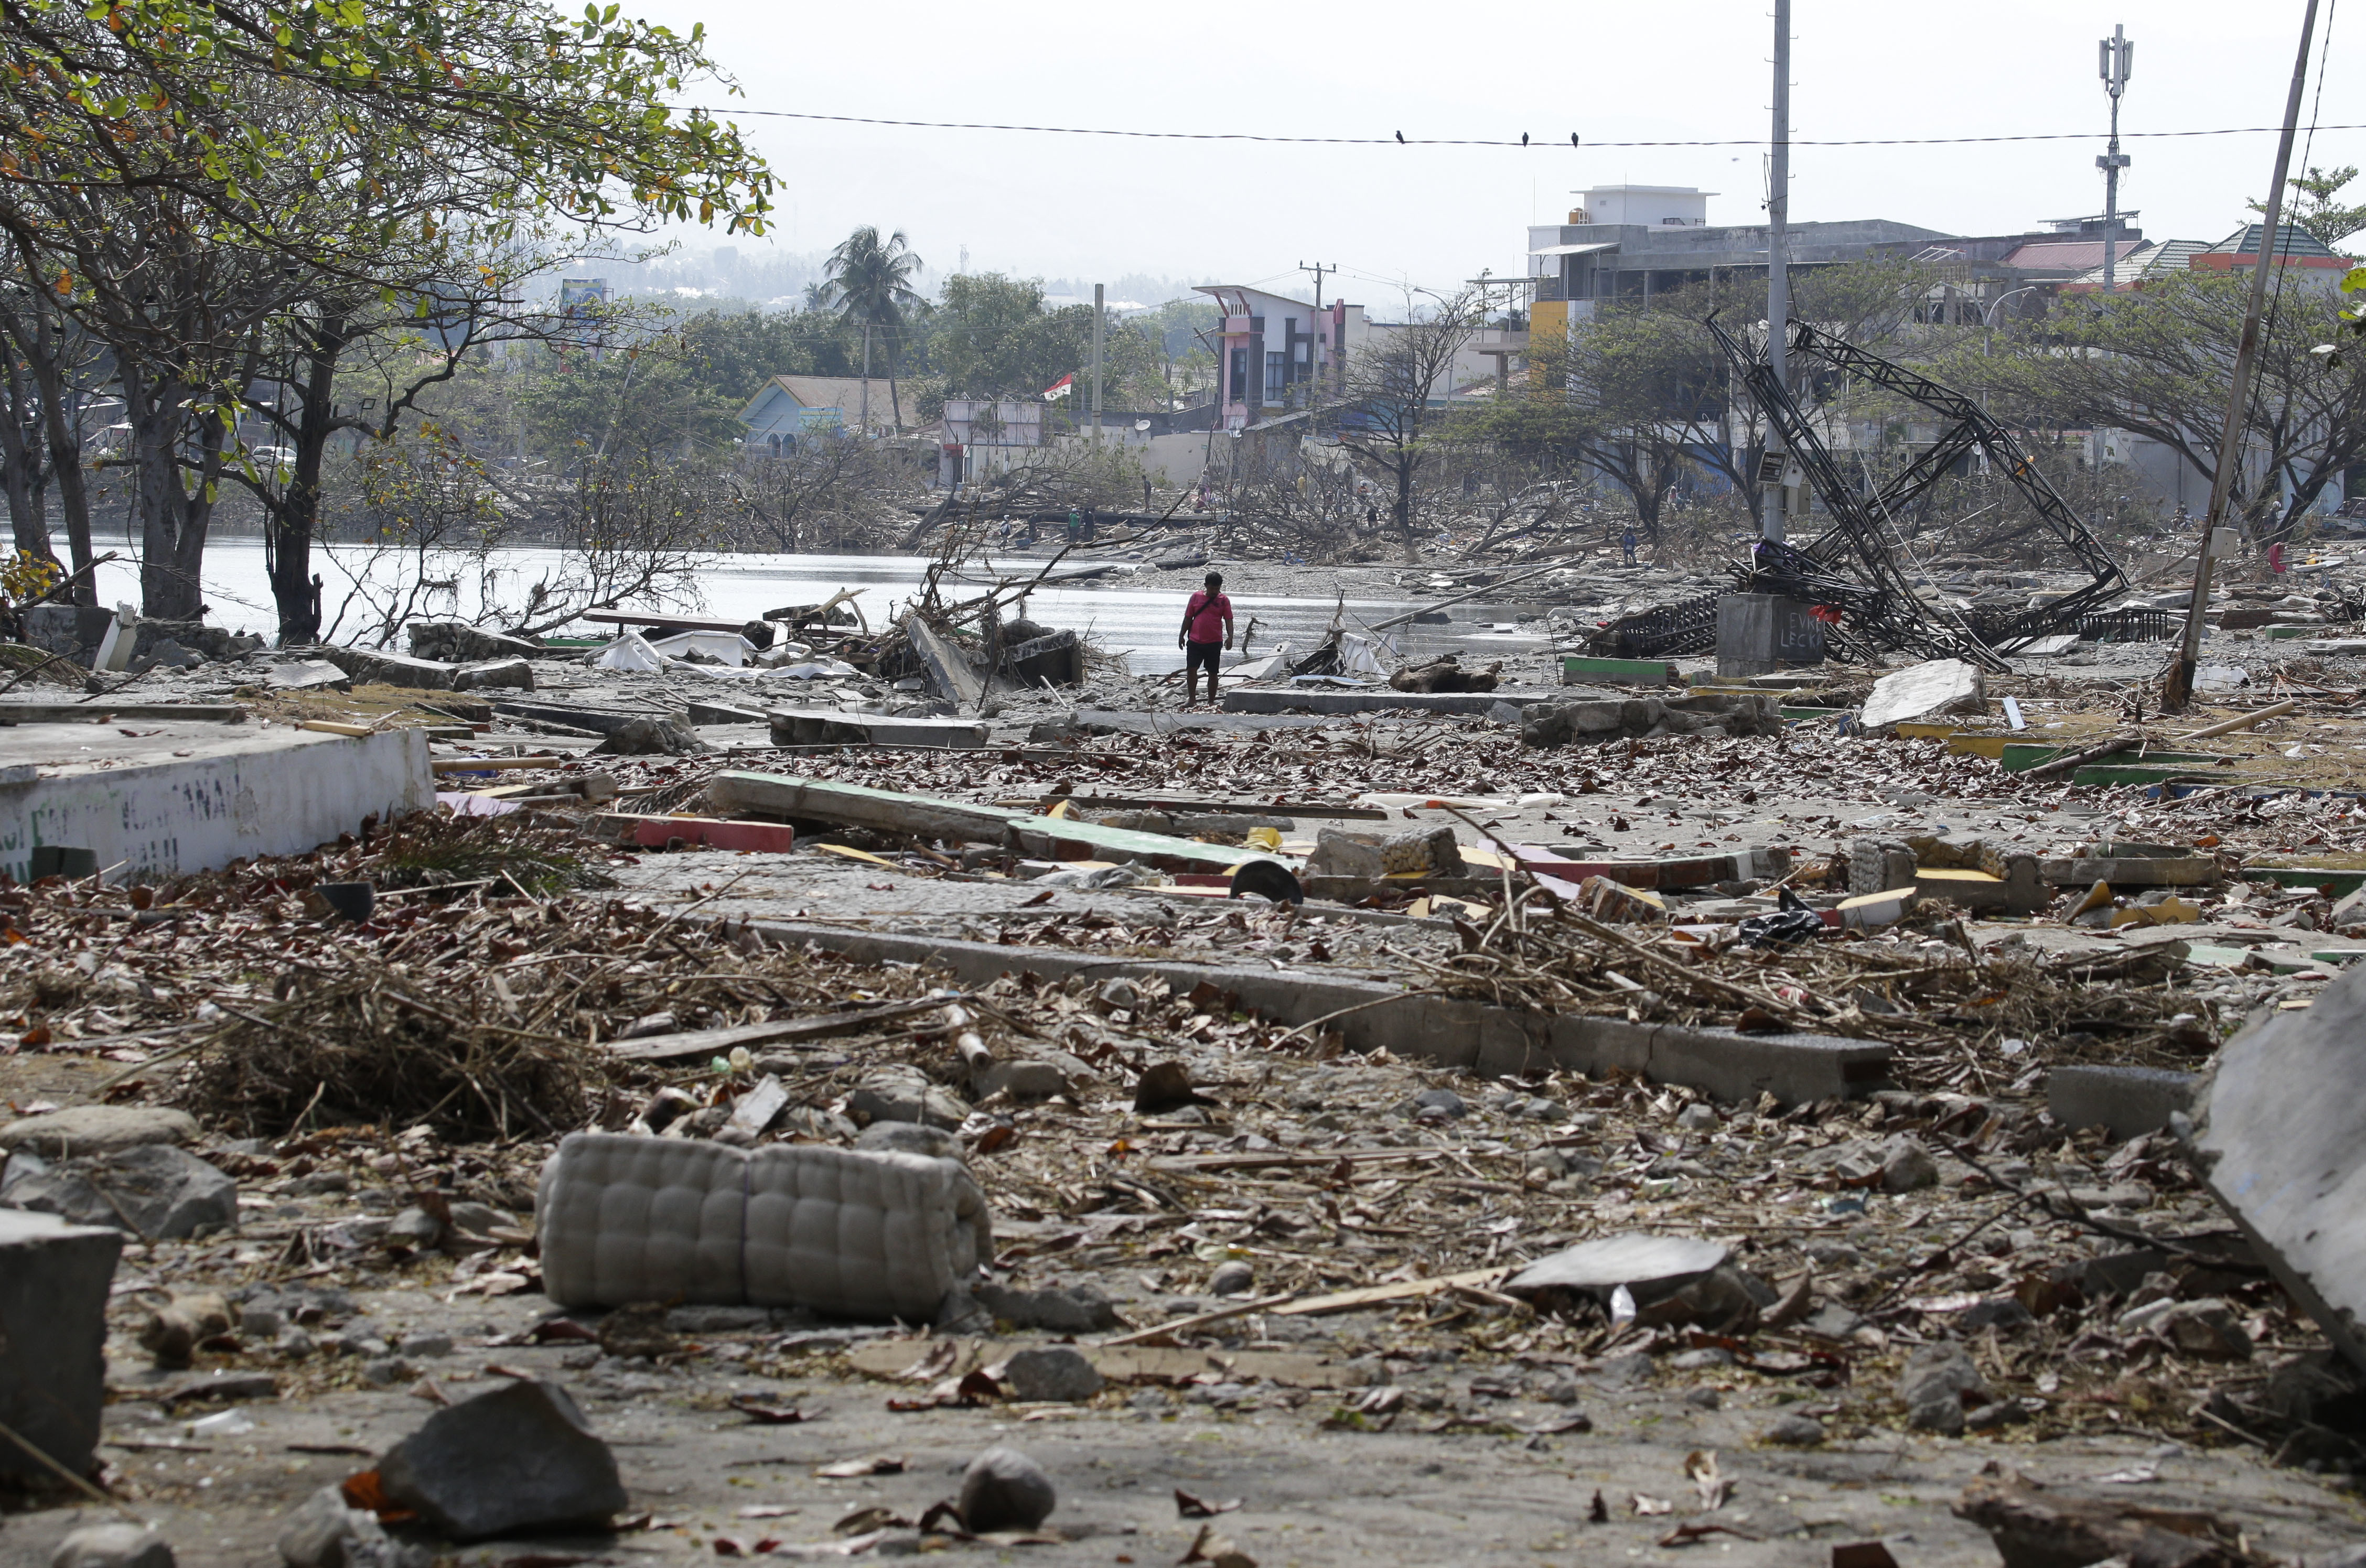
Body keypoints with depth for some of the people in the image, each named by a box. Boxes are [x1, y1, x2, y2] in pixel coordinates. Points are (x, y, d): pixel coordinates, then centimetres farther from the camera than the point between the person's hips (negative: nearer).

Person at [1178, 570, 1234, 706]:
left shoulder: (1223, 601, 1)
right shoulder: (1196, 597, 4)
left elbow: (1228, 620, -4)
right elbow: (1188, 618, 10)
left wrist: (1230, 637, -18)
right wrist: (1182, 635, 8)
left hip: (1214, 643, -1)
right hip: (1195, 641, 1)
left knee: (1213, 673, 6)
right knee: (1191, 669, -9)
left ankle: (1211, 701, 15)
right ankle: (1192, 699, 1)